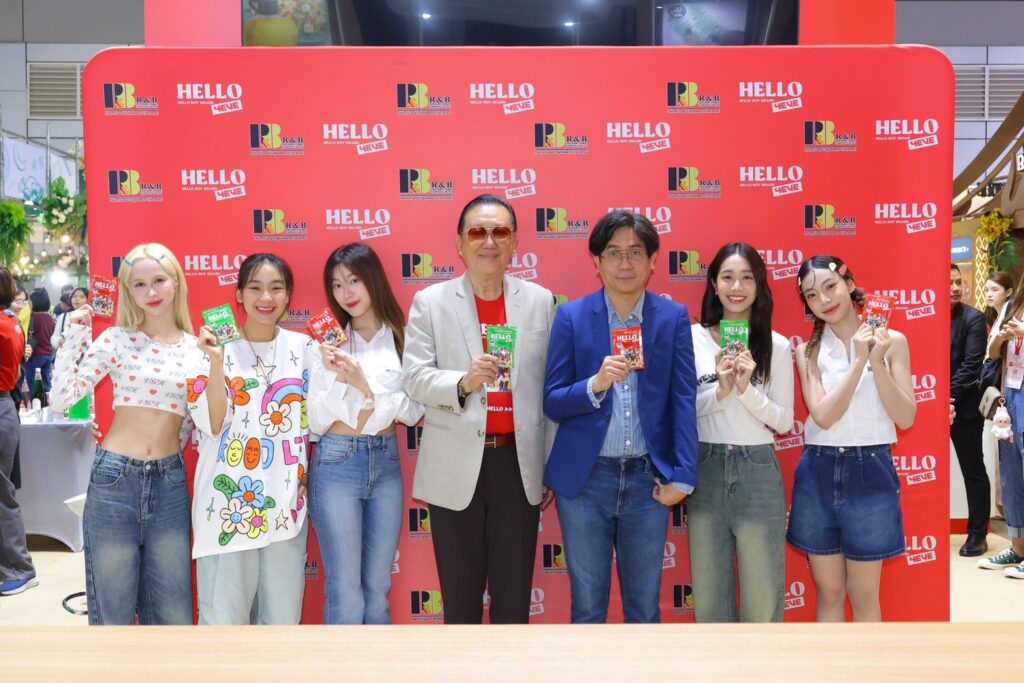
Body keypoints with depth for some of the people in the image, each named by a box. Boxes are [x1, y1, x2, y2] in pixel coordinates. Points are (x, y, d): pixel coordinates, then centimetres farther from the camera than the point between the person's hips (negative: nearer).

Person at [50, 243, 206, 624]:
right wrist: (74, 334, -9)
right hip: (114, 479, -2)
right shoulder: (116, 339, -1)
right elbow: (60, 401, -8)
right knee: (113, 613, 7)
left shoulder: (197, 349, 6)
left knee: (174, 616, 9)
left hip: (170, 483, 3)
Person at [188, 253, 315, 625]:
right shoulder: (218, 346, -1)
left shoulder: (303, 347, 6)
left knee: (283, 613, 8)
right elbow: (213, 425, -10)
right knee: (224, 612, 2)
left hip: (286, 502, 2)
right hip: (228, 500, -2)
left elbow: (316, 421, 5)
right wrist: (216, 360, -18)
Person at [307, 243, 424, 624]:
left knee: (378, 589, 12)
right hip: (336, 463, -2)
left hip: (386, 463, 2)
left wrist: (365, 383, -14)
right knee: (345, 592, 2)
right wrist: (336, 379, -16)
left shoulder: (403, 338, 2)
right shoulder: (330, 342, 0)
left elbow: (414, 412, -4)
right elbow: (316, 422, -1)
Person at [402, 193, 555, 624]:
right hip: (456, 468, -1)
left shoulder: (540, 300, 5)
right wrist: (462, 383, -25)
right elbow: (413, 378, -5)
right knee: (460, 594, 12)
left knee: (514, 594, 10)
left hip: (518, 463, 1)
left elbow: (549, 388, 6)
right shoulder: (430, 302, 1)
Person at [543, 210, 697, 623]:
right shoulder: (571, 317, -1)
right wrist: (595, 384, -21)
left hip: (648, 479, 1)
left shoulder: (673, 317, 2)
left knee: (645, 607, 14)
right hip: (584, 478, -1)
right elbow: (551, 403, -2)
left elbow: (684, 401, 1)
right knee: (587, 606, 11)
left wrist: (683, 476, -6)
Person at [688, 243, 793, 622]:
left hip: (757, 473, -1)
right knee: (708, 590, 13)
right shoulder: (692, 338, 1)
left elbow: (784, 421, -1)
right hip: (705, 471, 1)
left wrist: (748, 389, -15)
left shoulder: (777, 346, 0)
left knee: (762, 594, 6)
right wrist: (719, 390, -14)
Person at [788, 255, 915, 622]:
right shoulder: (808, 351, 2)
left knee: (863, 595, 9)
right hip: (819, 472, 1)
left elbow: (906, 418, -6)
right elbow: (823, 415, -11)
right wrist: (859, 361, -16)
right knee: (829, 592, 12)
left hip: (870, 470, -1)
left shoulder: (892, 341, 0)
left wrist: (878, 362, -17)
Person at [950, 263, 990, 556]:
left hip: (964, 407, -3)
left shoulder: (973, 318, -3)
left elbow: (971, 365, -11)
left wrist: (949, 399, -17)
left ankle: (977, 535, 17)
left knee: (973, 472, 7)